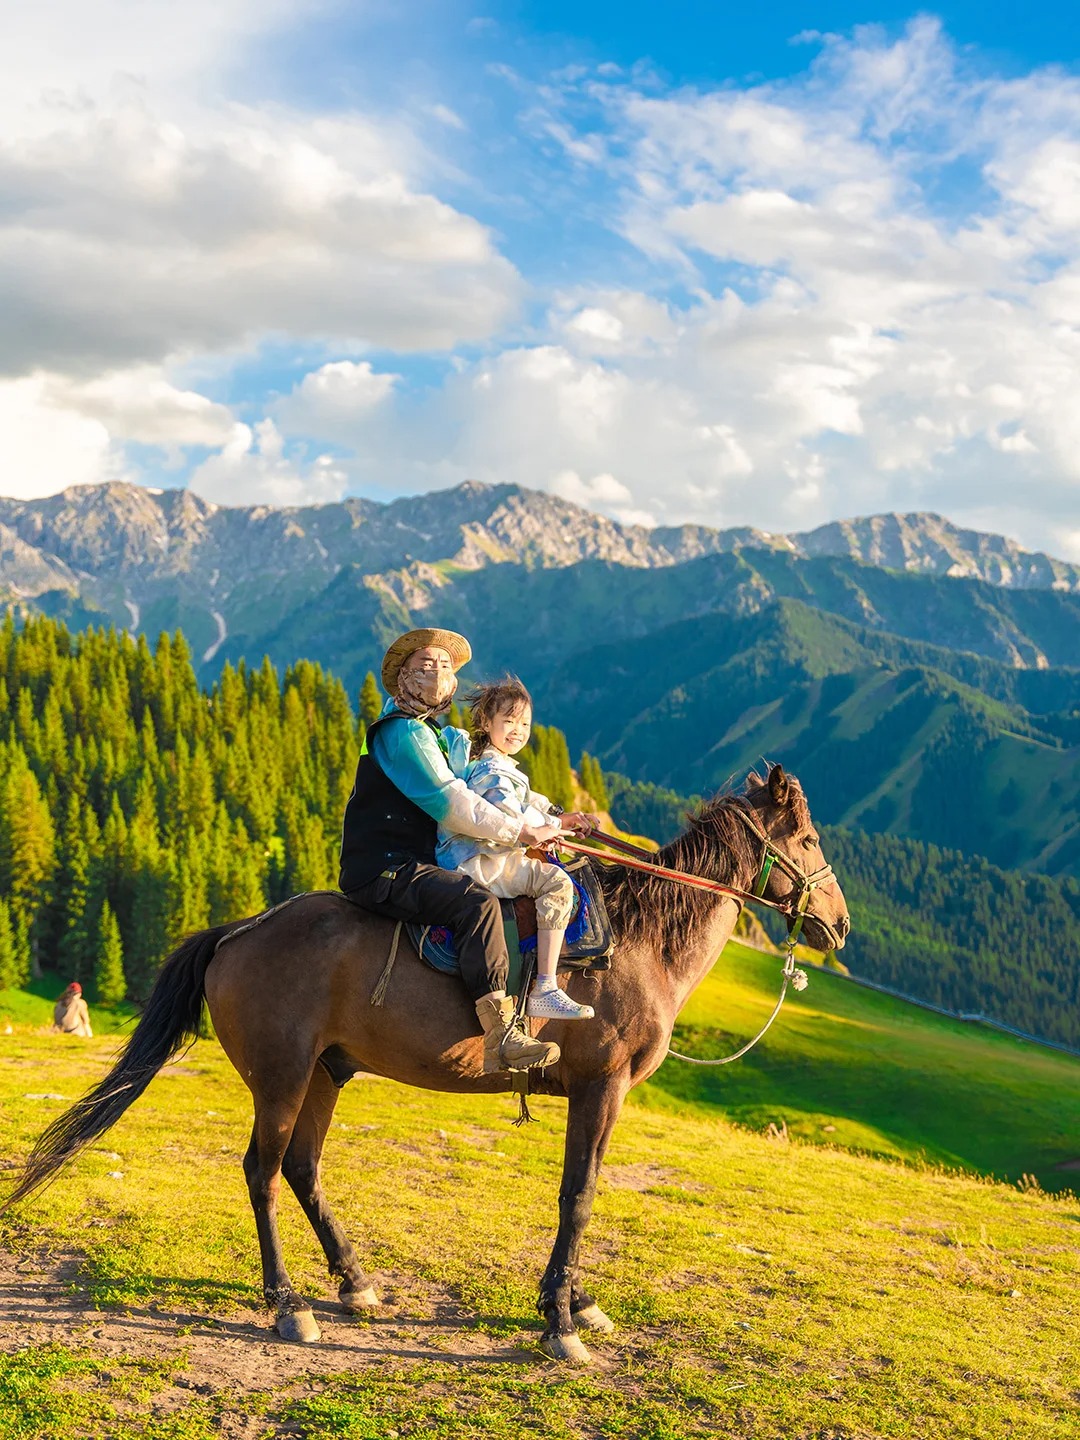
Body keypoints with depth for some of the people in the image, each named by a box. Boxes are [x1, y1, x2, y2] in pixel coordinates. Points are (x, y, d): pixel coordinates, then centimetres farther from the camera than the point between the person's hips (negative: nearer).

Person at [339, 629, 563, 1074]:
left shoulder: (444, 737, 22)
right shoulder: (403, 731, -10)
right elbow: (449, 804, -17)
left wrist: (544, 820, 11)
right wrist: (524, 832, -12)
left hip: (412, 865, 11)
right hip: (385, 871, -11)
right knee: (478, 902, -30)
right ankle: (500, 1034, -35)